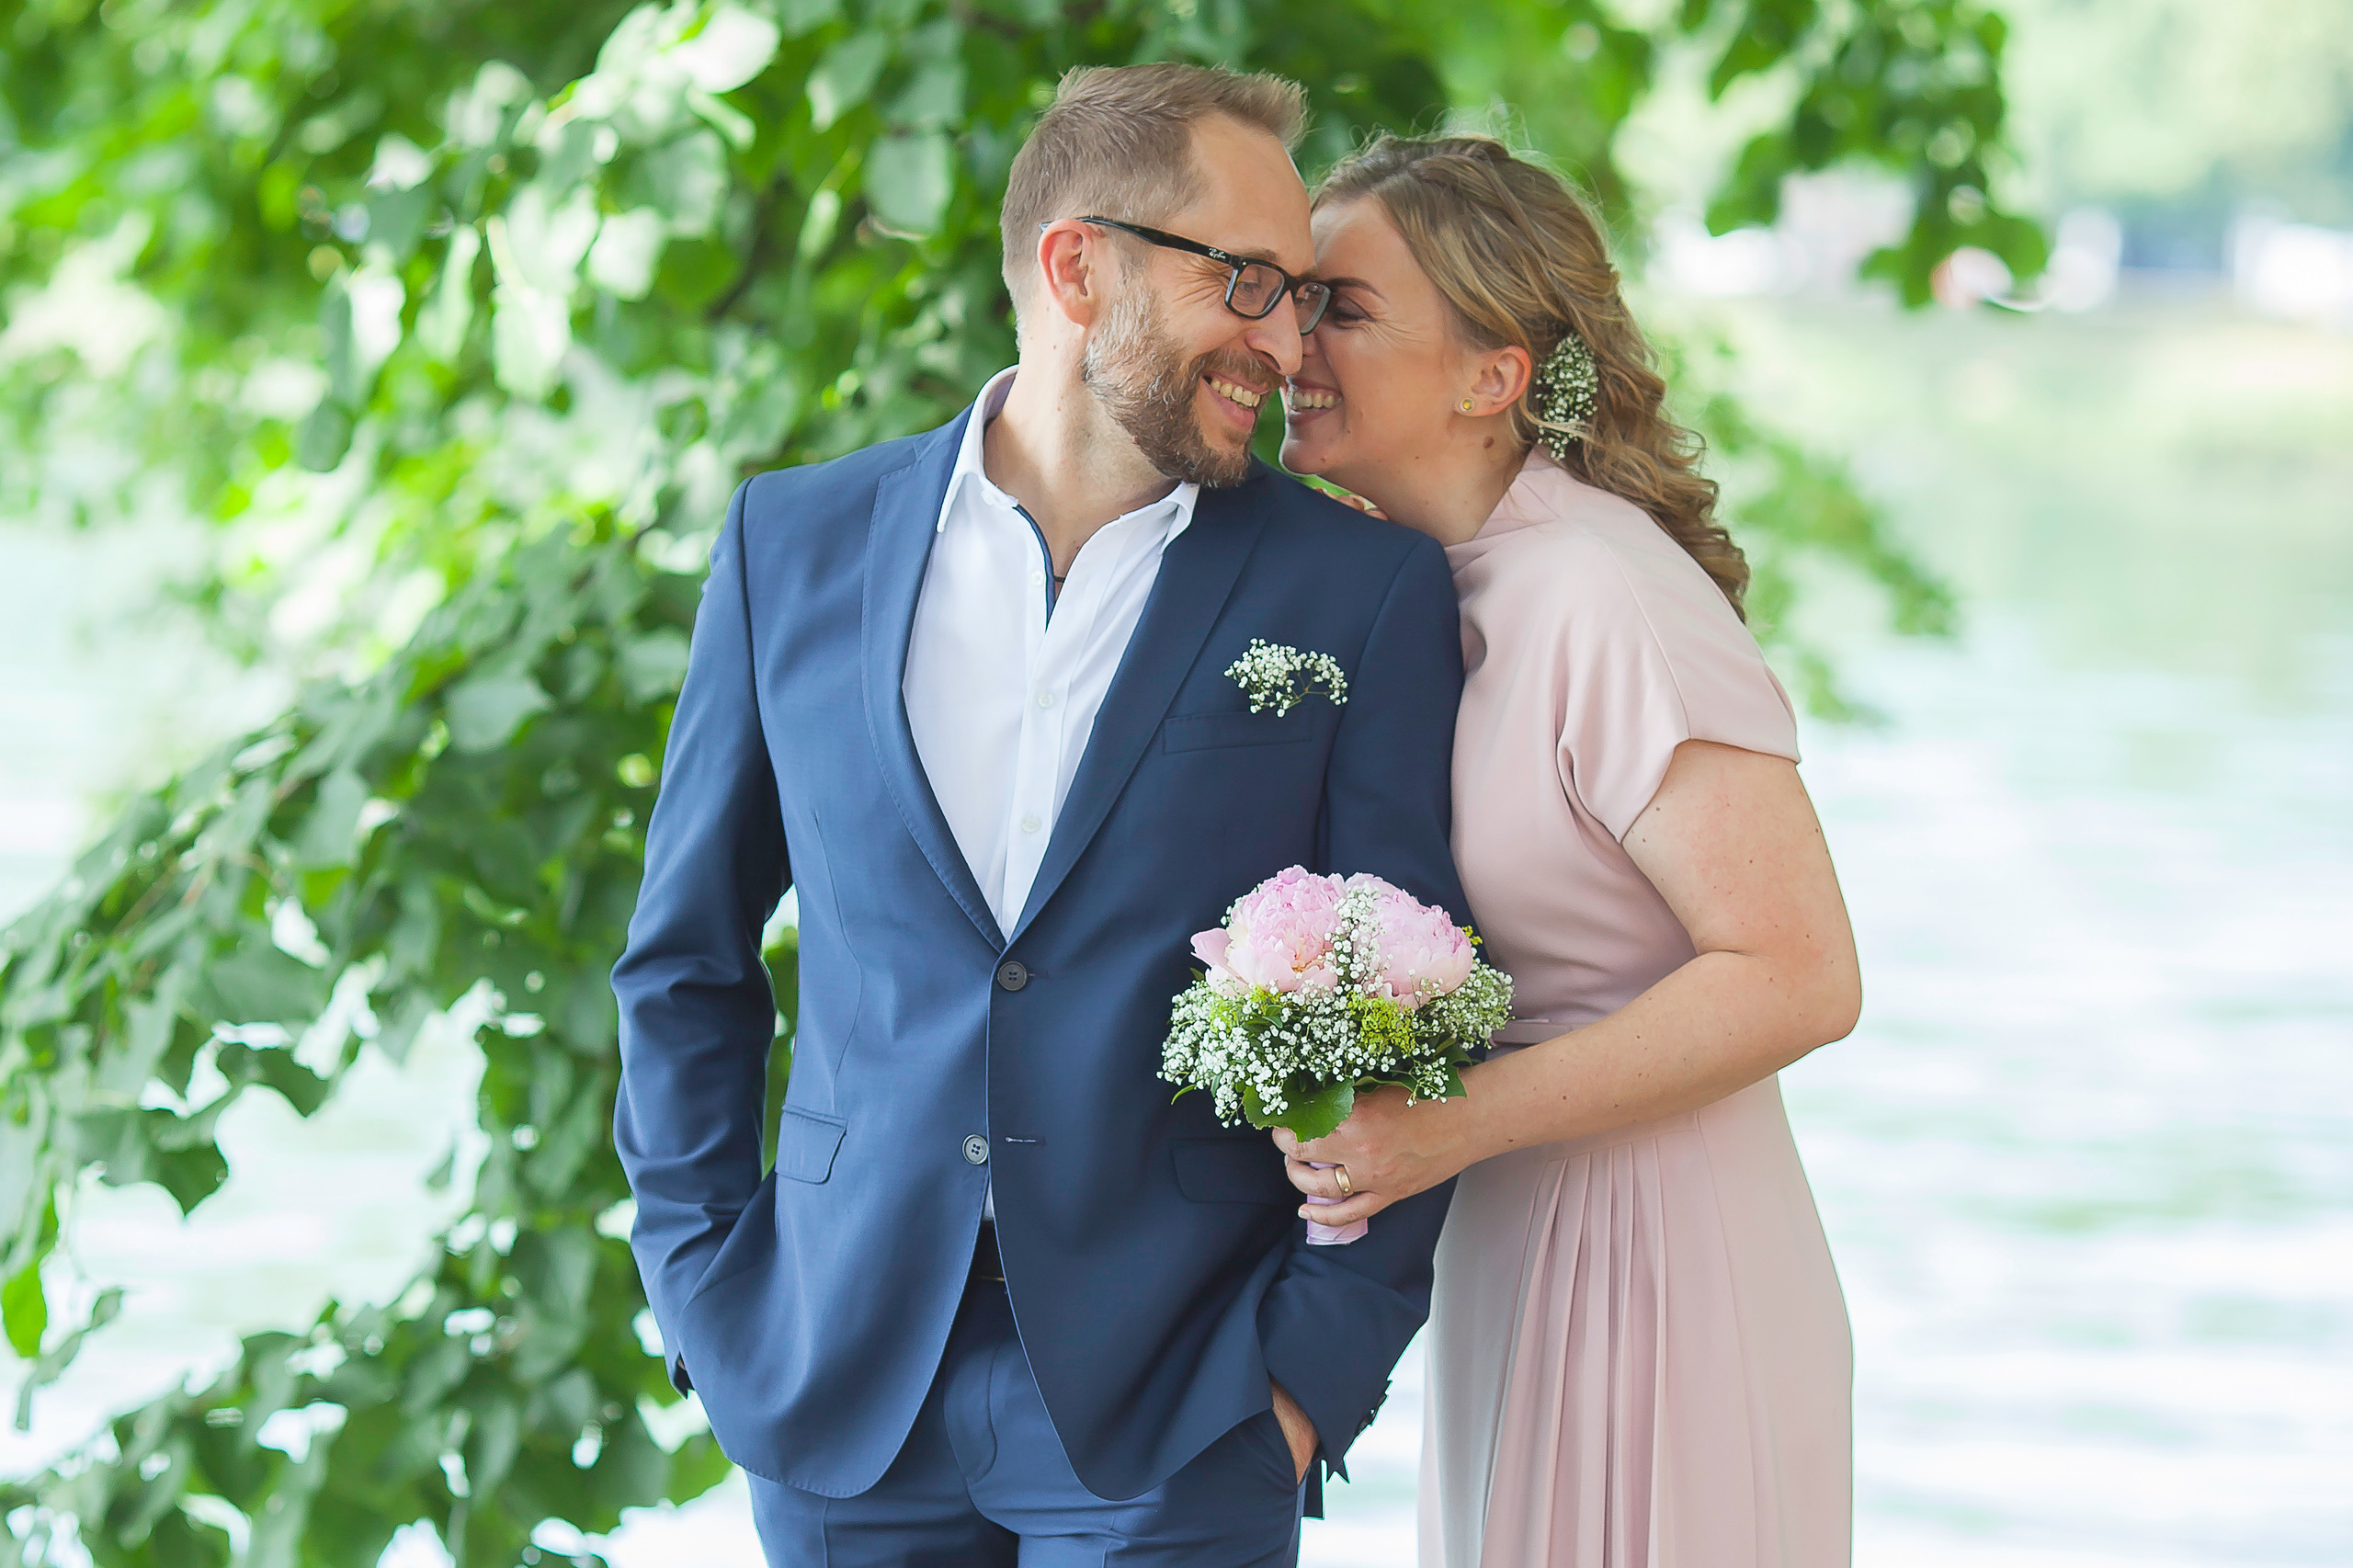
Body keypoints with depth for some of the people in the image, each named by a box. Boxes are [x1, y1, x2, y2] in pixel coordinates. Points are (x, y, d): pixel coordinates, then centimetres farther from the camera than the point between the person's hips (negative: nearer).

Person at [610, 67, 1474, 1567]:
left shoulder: (1362, 589, -1)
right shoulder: (797, 544, 4)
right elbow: (687, 958, 12)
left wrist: (1314, 1370, -7)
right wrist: (714, 1293, 5)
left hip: (1168, 1421, -2)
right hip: (841, 1396, 2)